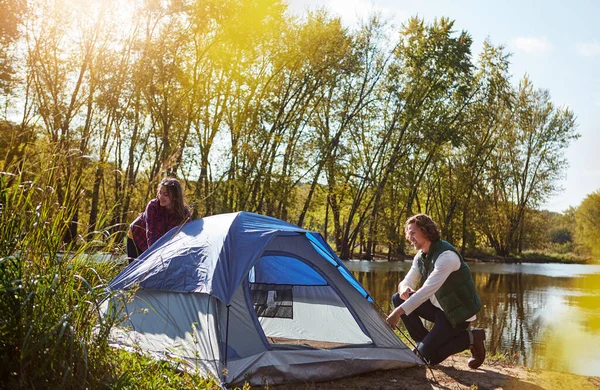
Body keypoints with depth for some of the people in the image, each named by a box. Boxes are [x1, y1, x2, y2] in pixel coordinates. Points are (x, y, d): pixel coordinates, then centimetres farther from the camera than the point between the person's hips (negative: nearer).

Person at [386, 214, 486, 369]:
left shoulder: (446, 256, -27)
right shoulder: (420, 257, 1)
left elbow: (428, 290, -35)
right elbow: (406, 282, 5)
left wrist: (399, 312, -39)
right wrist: (404, 290, -22)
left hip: (458, 313, -8)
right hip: (438, 307, 8)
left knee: (427, 354, -15)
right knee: (398, 299, -3)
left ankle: (471, 338, 2)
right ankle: (423, 342, 5)